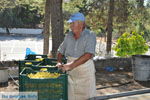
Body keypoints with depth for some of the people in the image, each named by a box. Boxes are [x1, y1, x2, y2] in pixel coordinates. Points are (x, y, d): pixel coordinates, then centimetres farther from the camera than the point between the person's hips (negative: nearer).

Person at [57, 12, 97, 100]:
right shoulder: (69, 36, 5)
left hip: (86, 72, -4)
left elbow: (88, 55, -25)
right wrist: (59, 62, -1)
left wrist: (72, 65, -28)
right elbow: (61, 51, 17)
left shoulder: (90, 35, -11)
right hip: (71, 73, 4)